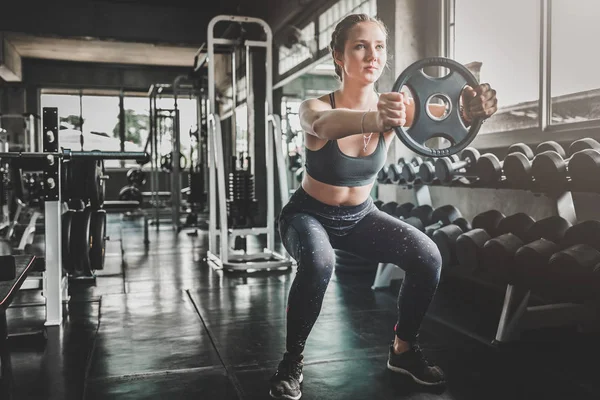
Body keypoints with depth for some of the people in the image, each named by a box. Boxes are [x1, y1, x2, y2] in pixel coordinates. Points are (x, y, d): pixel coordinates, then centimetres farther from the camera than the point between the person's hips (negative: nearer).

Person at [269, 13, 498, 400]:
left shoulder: (394, 105, -14)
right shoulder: (316, 107, -24)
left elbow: (440, 116, -34)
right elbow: (323, 125, -50)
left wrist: (469, 110, -59)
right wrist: (374, 119, -72)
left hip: (359, 216, 4)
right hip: (309, 215, -3)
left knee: (428, 256, -15)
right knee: (318, 263, -35)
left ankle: (404, 348, 8)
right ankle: (292, 360, -12)